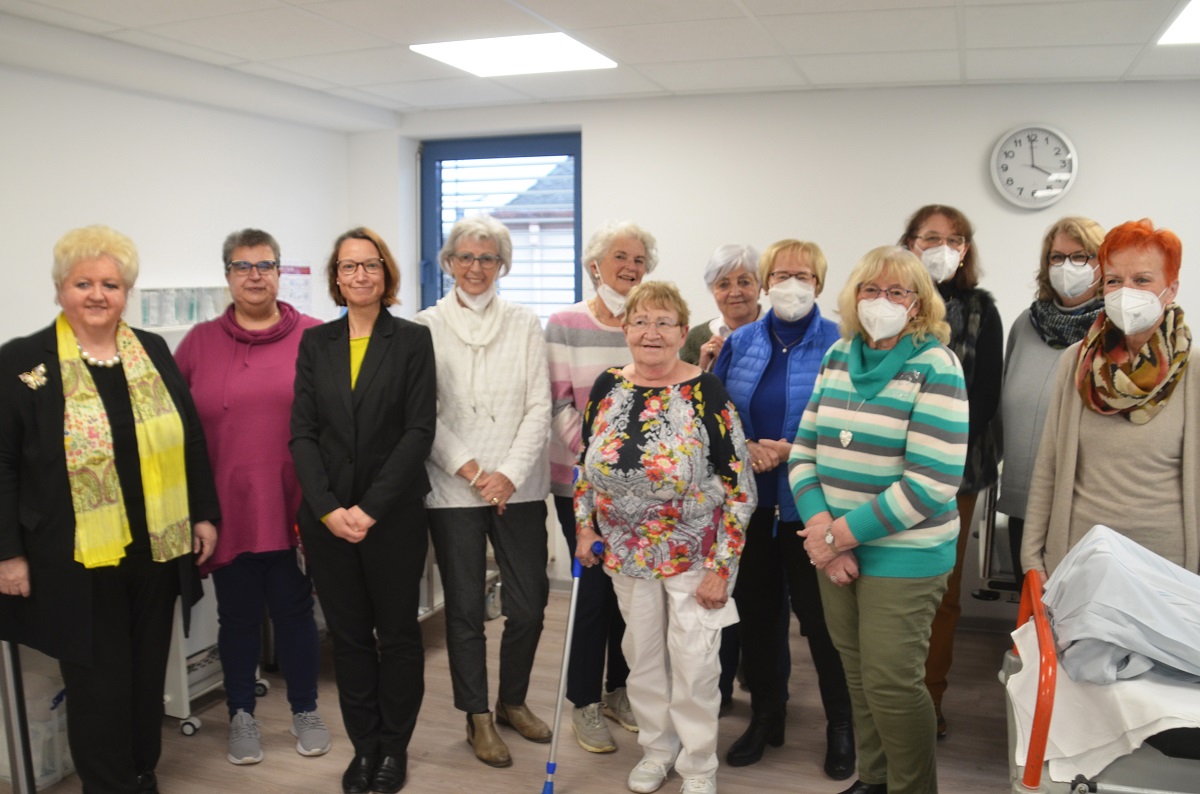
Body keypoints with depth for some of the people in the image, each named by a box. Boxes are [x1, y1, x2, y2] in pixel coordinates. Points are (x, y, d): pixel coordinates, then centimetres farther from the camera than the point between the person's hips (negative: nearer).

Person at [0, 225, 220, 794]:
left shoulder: (153, 352, 7)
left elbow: (191, 440, 11)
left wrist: (205, 514, 8)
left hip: (156, 550, 4)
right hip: (77, 559, -4)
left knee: (148, 674, 16)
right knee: (98, 683, 7)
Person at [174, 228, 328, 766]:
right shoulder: (199, 343, 6)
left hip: (294, 507, -1)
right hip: (227, 508, 2)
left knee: (294, 609, 10)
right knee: (238, 614, 13)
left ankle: (305, 710, 29)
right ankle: (241, 714, 31)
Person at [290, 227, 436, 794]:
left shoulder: (413, 340, -2)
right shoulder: (315, 343, 6)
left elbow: (419, 430, -9)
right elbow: (302, 433, 1)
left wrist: (371, 508, -14)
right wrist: (329, 508, -11)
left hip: (393, 515, -2)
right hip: (327, 517, 3)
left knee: (397, 633, 9)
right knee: (348, 635, 11)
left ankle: (394, 747, 26)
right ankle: (363, 746, 27)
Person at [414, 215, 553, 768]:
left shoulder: (524, 324, 4)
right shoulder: (427, 326, 1)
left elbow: (539, 407, 0)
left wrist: (510, 474, -11)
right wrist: (467, 469, -12)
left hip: (519, 488, 2)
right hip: (452, 489, -1)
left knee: (528, 604, 5)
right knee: (465, 608, 7)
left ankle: (513, 702, 30)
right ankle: (477, 717, 24)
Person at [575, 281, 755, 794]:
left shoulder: (706, 392, -15)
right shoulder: (607, 387, -2)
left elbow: (739, 486, -13)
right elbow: (586, 465, 12)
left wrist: (721, 566, -14)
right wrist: (585, 527, 5)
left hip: (693, 553, -4)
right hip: (626, 552, 4)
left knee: (693, 660, 4)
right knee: (642, 654, 15)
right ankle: (657, 747, 38)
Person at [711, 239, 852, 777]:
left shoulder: (838, 345, -5)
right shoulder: (740, 343, 8)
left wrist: (793, 450, -19)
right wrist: (744, 449, -12)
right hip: (751, 502, 4)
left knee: (818, 613, 3)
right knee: (755, 610, 13)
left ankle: (840, 724, 25)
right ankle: (765, 715, 31)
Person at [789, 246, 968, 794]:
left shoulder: (935, 367, -11)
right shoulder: (838, 356, 6)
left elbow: (930, 482, -19)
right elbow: (805, 448, 5)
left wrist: (840, 534, -17)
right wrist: (821, 528, -11)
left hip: (903, 555, -5)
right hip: (836, 549, 5)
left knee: (890, 681, 1)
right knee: (857, 673, 16)